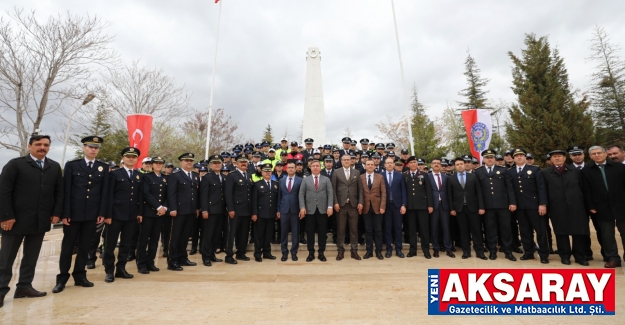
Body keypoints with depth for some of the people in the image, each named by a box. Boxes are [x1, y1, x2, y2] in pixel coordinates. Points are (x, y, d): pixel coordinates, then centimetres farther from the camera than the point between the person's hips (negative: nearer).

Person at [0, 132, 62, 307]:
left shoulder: (55, 167, 8)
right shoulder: (15, 164, -3)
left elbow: (59, 192, 8)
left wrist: (56, 213, 0)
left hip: (41, 220, 4)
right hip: (16, 219, -3)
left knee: (31, 257, 12)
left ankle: (24, 286, 22)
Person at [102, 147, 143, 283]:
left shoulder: (140, 176, 11)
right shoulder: (114, 174, -1)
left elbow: (140, 196, 9)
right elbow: (109, 196, -6)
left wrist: (140, 213, 3)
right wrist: (108, 214, -11)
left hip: (132, 215, 4)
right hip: (116, 214, -3)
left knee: (126, 244, 10)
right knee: (110, 244, 5)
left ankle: (121, 269, 22)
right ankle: (109, 271, 17)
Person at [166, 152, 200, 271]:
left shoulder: (196, 176, 15)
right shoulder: (175, 176, -2)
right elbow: (171, 194, -10)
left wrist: (198, 208, 9)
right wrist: (173, 209, -17)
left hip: (192, 211, 6)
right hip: (180, 210, -6)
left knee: (185, 236, 13)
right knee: (176, 236, 1)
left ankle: (182, 258, 23)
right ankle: (172, 261, 7)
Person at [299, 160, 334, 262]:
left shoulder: (326, 179, 8)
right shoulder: (305, 180, 8)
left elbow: (330, 194, 0)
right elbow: (301, 194, 2)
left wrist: (330, 207, -12)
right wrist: (302, 207, -10)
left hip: (322, 210, 0)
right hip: (310, 210, 0)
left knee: (322, 232, 5)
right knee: (310, 232, 5)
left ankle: (321, 253, 17)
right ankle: (311, 253, 17)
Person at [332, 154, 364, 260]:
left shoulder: (356, 172, 9)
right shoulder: (336, 172, 4)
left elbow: (360, 189, 6)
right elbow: (333, 189, 0)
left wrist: (360, 202, -3)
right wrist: (335, 202, -8)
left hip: (353, 204, 1)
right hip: (341, 204, -1)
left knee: (354, 228, 7)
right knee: (340, 229, 5)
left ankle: (354, 251, 17)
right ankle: (340, 251, 15)